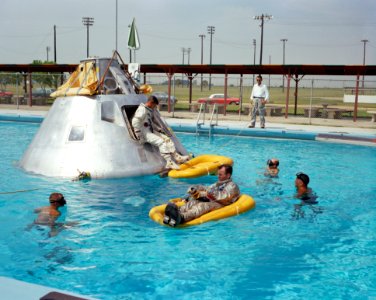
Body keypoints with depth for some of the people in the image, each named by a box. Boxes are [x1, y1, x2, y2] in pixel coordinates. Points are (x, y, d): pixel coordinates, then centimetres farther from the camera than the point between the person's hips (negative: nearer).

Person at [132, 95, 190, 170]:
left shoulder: (149, 110, 18)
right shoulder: (142, 109, -14)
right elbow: (135, 122, -24)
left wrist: (157, 129, 21)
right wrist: (139, 136, -22)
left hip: (151, 131, 10)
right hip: (144, 133, -10)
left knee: (167, 139, 0)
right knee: (161, 142, -25)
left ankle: (177, 157, -7)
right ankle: (169, 162, -30)